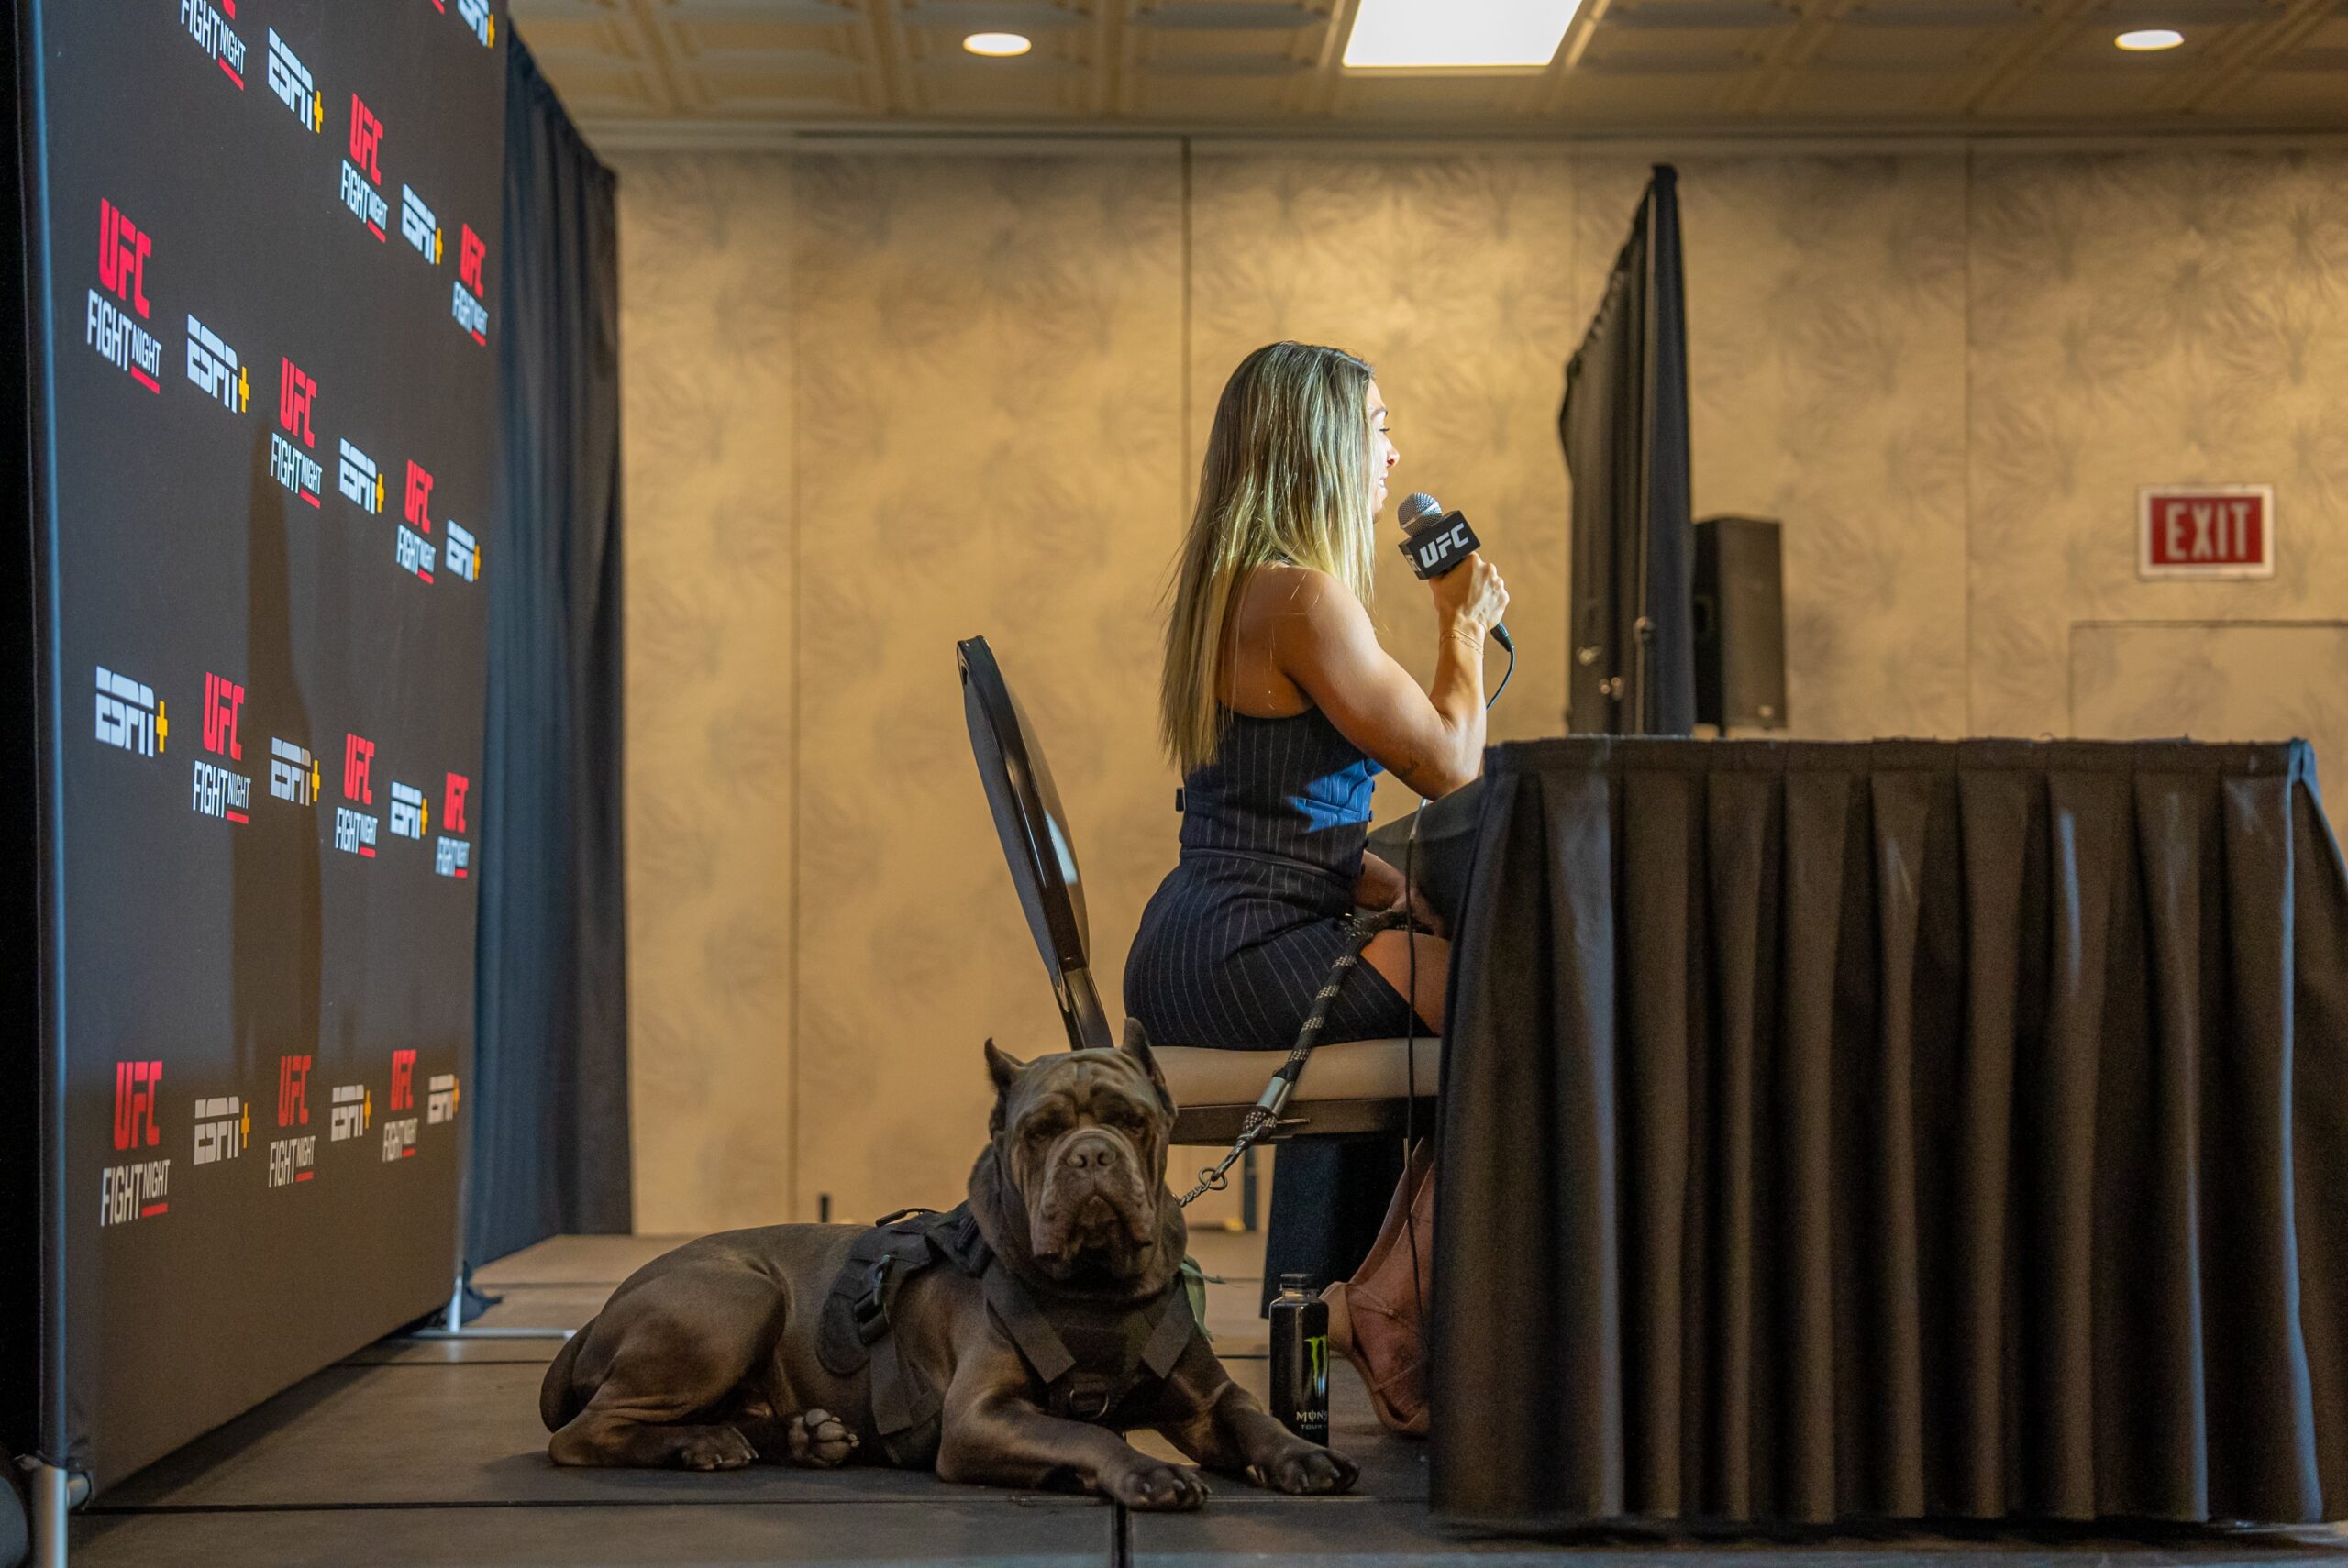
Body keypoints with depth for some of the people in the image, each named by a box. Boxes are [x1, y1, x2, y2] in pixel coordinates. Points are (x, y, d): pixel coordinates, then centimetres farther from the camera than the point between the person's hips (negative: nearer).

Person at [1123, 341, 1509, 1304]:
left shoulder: (1225, 583, 17)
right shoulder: (1303, 595, -15)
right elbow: (1449, 766, -12)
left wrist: (1401, 895, 11)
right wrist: (1464, 628, 4)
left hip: (1183, 958, 11)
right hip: (1243, 961, -11)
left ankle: (1313, 1297, 36)